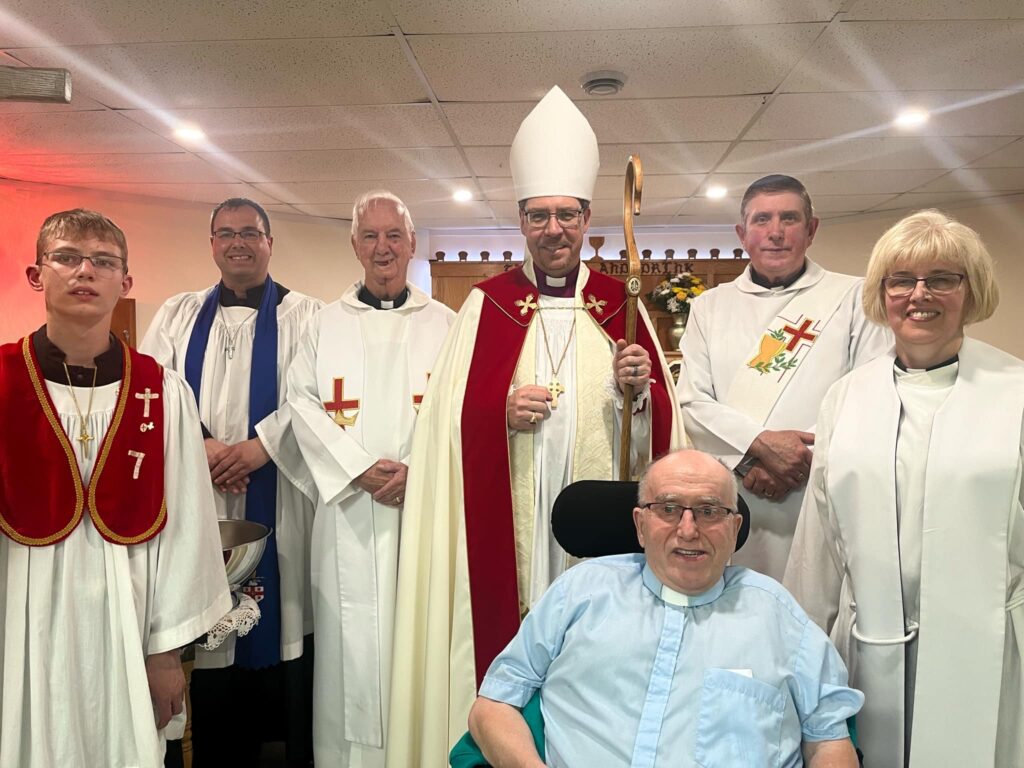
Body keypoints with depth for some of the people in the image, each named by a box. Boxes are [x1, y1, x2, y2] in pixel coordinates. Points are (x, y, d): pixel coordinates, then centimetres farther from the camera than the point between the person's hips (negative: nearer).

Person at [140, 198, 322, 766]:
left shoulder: (304, 316, 4)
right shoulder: (178, 315, 14)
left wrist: (261, 445, -17)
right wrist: (201, 445, -10)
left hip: (277, 509, -2)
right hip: (199, 505, 3)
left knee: (282, 629, 1)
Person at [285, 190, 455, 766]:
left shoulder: (445, 325, 8)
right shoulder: (326, 324, 10)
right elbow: (303, 402, 2)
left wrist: (418, 470, -13)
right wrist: (360, 469, -9)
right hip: (349, 510, 1)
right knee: (351, 638, 3)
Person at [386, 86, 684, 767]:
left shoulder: (618, 303, 8)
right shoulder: (489, 303, 5)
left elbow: (660, 419, 6)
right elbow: (453, 416, 1)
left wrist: (638, 388, -13)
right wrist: (504, 410, -16)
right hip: (510, 524, -1)